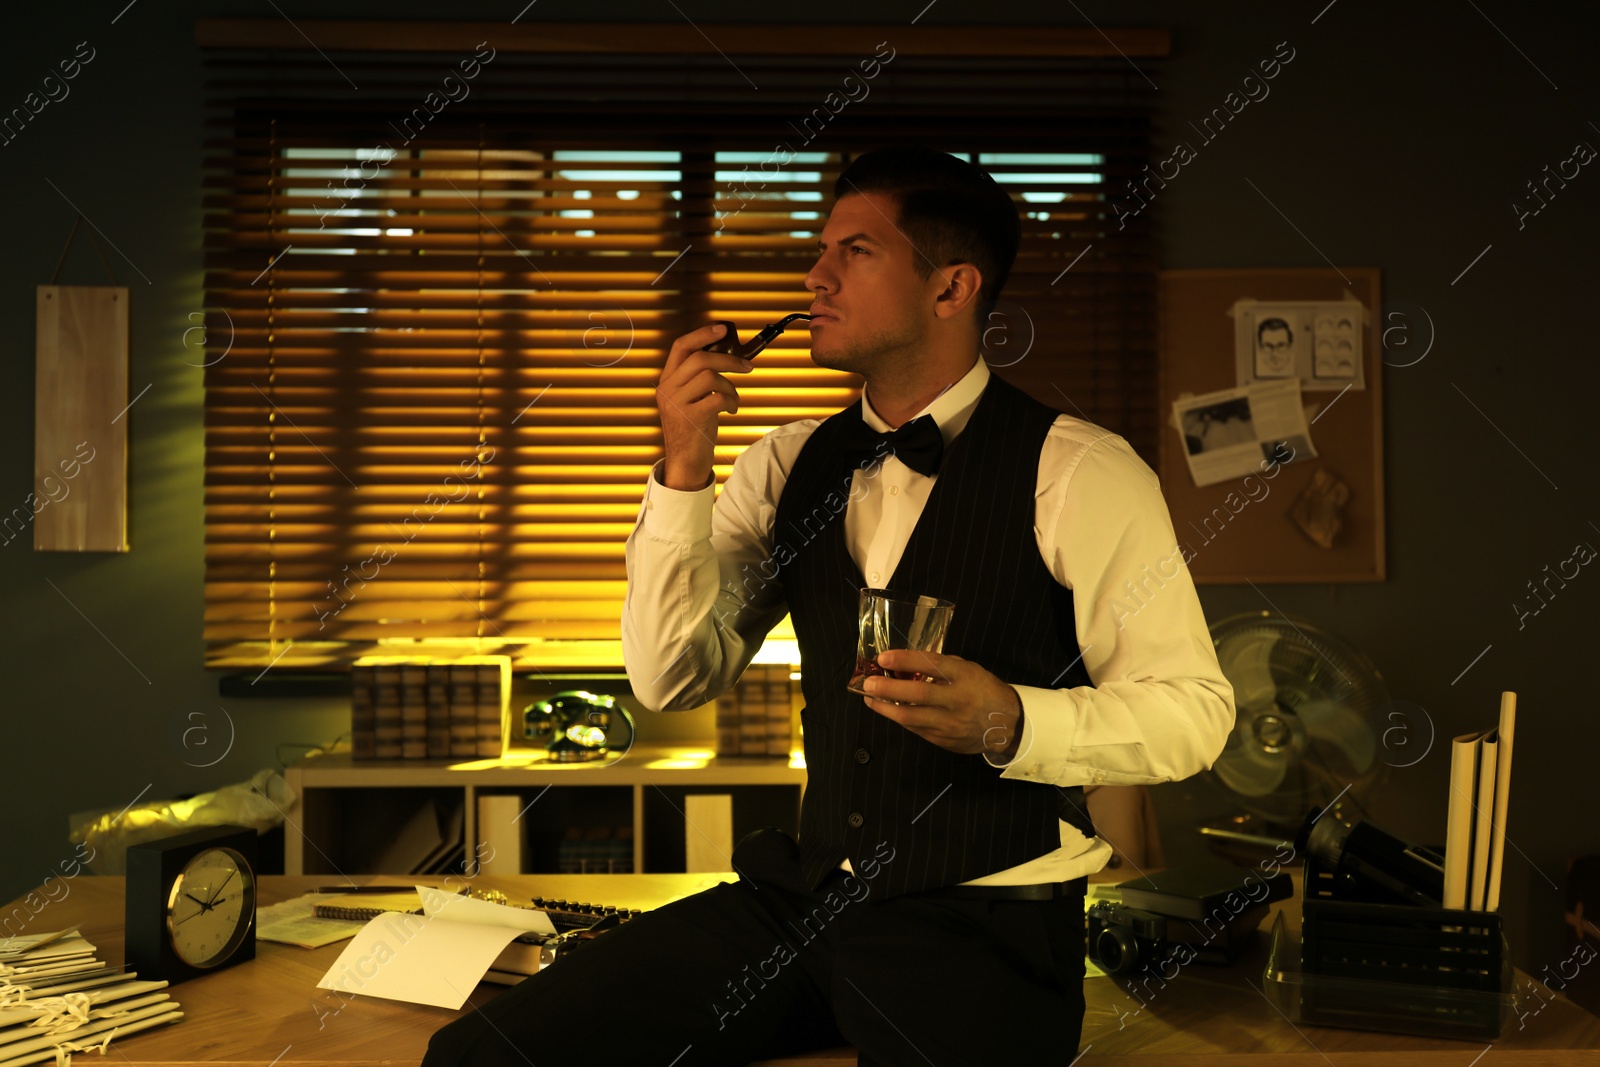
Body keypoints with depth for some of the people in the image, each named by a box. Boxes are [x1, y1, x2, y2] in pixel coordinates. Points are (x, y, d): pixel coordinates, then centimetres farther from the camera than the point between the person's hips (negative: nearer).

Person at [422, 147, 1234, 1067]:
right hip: (808, 892, 4)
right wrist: (685, 467, -8)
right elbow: (673, 679, 4)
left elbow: (1192, 710, -8)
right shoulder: (792, 463, 9)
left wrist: (1006, 722, -24)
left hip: (987, 926, -4)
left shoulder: (1077, 470, -7)